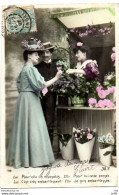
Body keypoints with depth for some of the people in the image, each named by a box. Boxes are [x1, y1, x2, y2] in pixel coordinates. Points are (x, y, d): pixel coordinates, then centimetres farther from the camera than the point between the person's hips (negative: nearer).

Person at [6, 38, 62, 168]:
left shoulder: (24, 69, 16)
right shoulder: (30, 69, -13)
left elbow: (19, 85, 19)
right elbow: (41, 85, -19)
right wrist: (56, 78, -14)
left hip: (25, 98, 10)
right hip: (30, 100, -10)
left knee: (24, 128, 10)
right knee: (33, 128, -7)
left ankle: (22, 157, 16)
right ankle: (35, 158, -3)